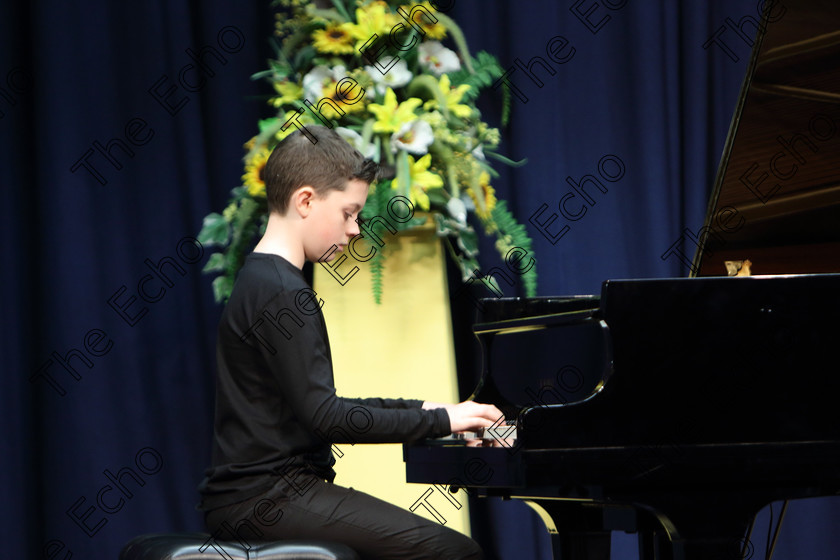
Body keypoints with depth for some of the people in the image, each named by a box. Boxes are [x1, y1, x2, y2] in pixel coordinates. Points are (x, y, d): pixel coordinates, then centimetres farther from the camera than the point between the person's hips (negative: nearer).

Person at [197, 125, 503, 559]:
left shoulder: (259, 282, 17)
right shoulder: (283, 293, -14)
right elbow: (323, 417, -19)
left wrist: (419, 409, 16)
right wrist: (441, 420, -12)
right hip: (269, 500, -10)